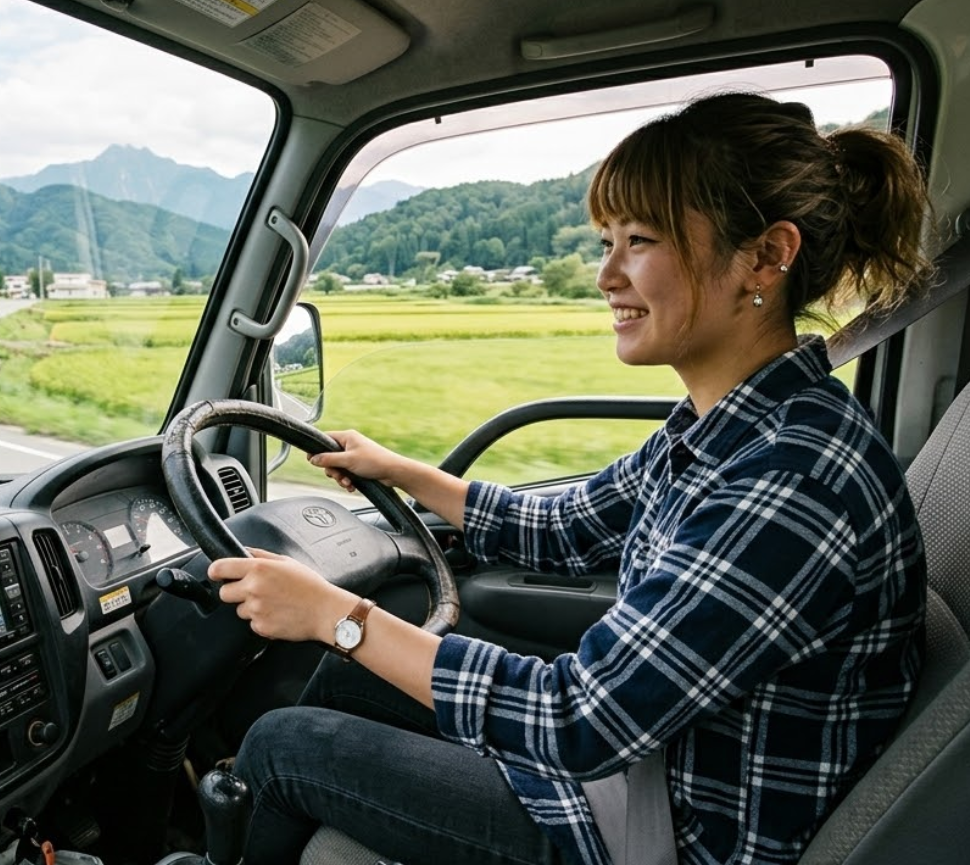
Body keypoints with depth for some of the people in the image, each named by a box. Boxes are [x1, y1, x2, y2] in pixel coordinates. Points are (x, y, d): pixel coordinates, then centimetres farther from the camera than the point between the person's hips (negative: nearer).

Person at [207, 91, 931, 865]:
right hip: (647, 757, 8)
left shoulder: (798, 476, -31)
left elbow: (581, 724, -28)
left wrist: (337, 614, -22)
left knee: (282, 743, 0)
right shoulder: (723, 427, -3)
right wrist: (398, 471, 15)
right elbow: (561, 532, 10)